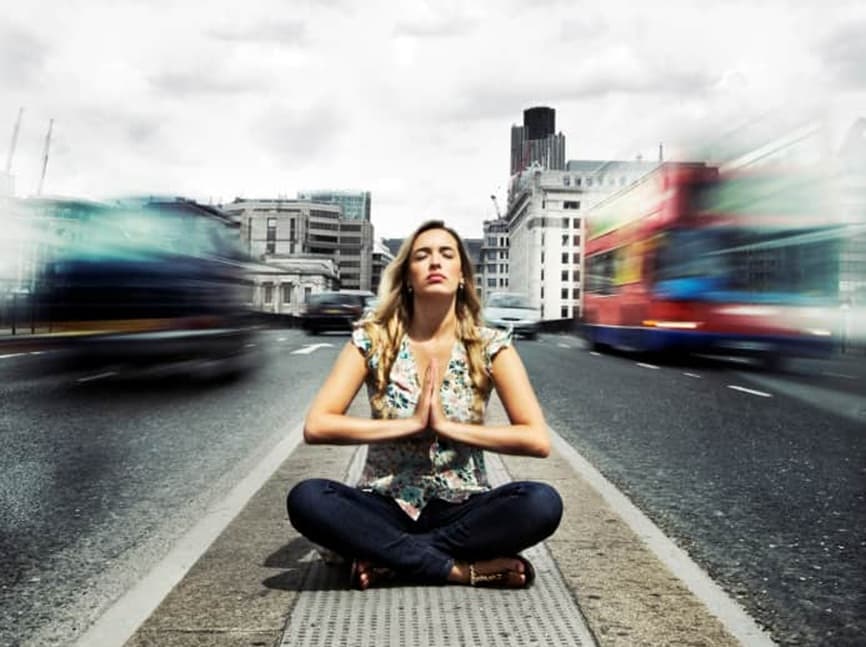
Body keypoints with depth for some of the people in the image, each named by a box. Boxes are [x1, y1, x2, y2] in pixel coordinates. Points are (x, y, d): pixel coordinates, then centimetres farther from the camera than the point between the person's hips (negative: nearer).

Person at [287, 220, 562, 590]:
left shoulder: (490, 346, -5)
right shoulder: (372, 339, -6)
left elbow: (538, 440, -13)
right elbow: (316, 426, -15)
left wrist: (446, 426, -18)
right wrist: (411, 424, -19)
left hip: (461, 507, 0)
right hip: (385, 506, 0)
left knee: (543, 503, -28)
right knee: (306, 499, -28)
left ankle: (388, 558, -17)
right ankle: (469, 569, -22)